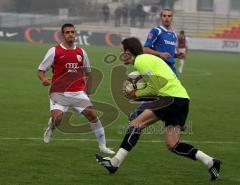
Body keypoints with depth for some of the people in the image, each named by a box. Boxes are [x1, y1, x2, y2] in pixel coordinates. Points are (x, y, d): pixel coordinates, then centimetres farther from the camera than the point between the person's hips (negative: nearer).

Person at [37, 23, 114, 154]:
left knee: (91, 114, -9)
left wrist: (88, 90, 16)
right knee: (56, 118, -21)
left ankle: (103, 146, 1)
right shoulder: (54, 51, -1)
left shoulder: (81, 52, 10)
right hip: (59, 93, -3)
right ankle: (50, 130, 18)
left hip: (78, 93, 3)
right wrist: (43, 79, -22)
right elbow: (41, 70, 0)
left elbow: (88, 72, 23)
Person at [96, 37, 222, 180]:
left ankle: (115, 162, -17)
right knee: (172, 145, 6)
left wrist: (137, 94, 1)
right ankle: (211, 162, 3)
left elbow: (156, 87, -11)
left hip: (173, 97, -9)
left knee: (137, 124, -11)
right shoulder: (147, 59, 26)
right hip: (182, 99, 9)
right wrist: (137, 92, 11)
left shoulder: (140, 60, -5)